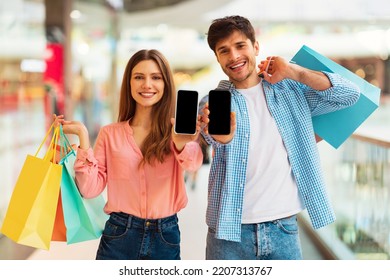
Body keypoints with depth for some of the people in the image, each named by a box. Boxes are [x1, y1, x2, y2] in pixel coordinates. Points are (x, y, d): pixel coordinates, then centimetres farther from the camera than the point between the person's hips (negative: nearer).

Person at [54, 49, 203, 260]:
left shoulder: (177, 130, -2)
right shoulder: (110, 134, 2)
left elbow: (192, 162, -24)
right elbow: (91, 188, -4)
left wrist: (180, 143, -45)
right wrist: (83, 136, -11)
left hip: (165, 239, 0)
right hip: (119, 237, 0)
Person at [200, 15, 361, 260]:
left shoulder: (289, 91, 6)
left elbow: (349, 95, -2)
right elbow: (220, 139, -20)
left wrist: (293, 72, -11)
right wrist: (221, 136, -45)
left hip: (284, 228, 1)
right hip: (230, 231, -1)